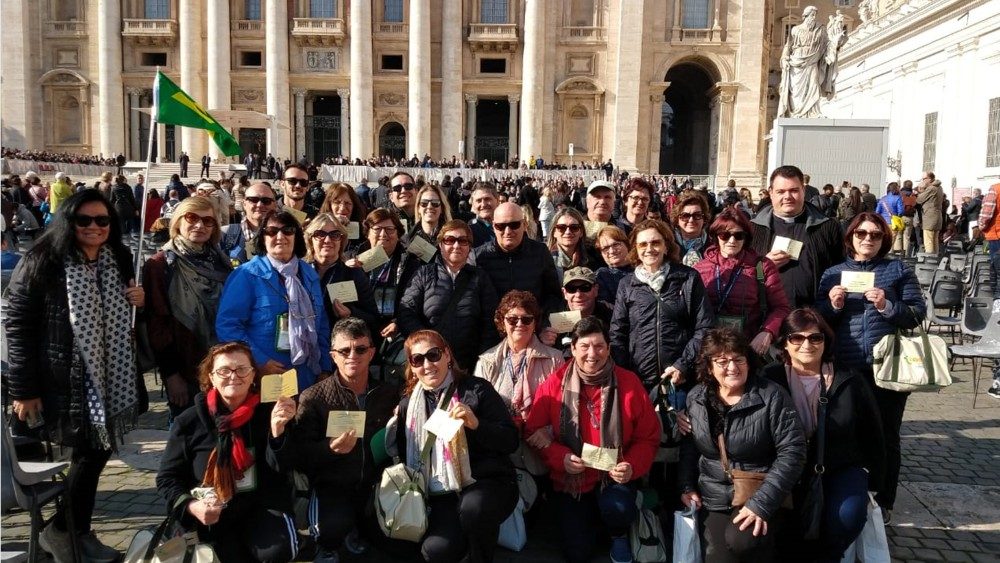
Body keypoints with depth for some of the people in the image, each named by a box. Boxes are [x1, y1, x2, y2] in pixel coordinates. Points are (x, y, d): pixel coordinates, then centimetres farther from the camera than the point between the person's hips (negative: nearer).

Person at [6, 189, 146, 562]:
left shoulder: (118, 262, 8)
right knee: (91, 452, -2)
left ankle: (77, 530, 27)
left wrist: (140, 301, 0)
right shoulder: (42, 264, -10)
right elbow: (18, 327, -12)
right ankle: (59, 530, 21)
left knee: (98, 450, 9)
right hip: (67, 381, -5)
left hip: (110, 378, 6)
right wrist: (23, 390, -14)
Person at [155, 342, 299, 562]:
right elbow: (167, 477, 4)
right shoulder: (190, 422, -4)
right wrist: (192, 506, -14)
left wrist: (278, 429, -32)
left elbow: (280, 468, -14)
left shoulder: (269, 412, -5)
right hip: (215, 515, 1)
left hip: (262, 506, 0)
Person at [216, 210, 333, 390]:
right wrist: (259, 362, -20)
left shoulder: (309, 274, 10)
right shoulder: (247, 275, -8)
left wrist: (324, 369, 7)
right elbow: (227, 325, -14)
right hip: (262, 378, -5)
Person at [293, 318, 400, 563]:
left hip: (377, 484, 3)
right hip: (332, 485, -3)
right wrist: (331, 449, -27)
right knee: (334, 526, -33)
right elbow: (299, 454, -9)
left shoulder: (389, 393, 6)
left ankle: (358, 532, 15)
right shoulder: (313, 397, -4)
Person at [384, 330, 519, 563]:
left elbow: (511, 441, -8)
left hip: (489, 482, -2)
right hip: (442, 494, 3)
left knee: (472, 506, -36)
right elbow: (401, 453, 19)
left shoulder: (477, 389, -3)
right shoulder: (408, 404, 9)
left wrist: (476, 424, -23)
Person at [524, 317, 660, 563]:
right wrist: (561, 458, -19)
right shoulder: (554, 383, -10)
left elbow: (648, 437, -3)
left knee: (617, 508, -33)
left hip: (615, 475, -1)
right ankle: (594, 520, 33)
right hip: (571, 478, 1)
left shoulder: (629, 383, -10)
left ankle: (619, 535, 7)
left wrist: (633, 466, -21)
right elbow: (534, 431, -3)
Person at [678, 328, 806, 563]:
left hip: (759, 494, -3)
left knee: (741, 541, -28)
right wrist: (687, 486, 0)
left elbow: (792, 451, -15)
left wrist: (762, 503, -20)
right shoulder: (695, 398, 2)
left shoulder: (771, 396, -12)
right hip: (713, 499, 4)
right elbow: (688, 447, 14)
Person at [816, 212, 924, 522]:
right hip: (845, 368, 1)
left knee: (886, 436, 8)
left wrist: (887, 305, -15)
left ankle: (884, 503, 22)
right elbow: (818, 320, 10)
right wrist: (832, 306, -9)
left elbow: (918, 313, 1)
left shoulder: (899, 270, 8)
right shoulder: (833, 273, 12)